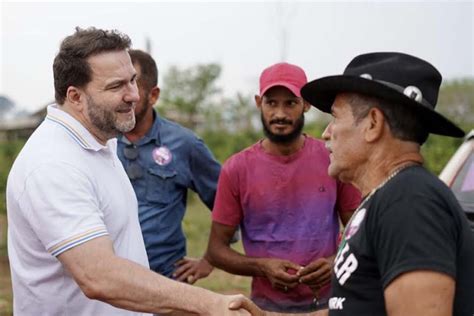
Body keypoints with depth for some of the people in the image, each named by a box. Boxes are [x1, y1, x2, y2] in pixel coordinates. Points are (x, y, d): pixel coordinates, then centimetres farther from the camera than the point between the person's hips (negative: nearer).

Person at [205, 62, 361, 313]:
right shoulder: (236, 169, -7)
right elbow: (216, 248, -3)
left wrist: (336, 263, -17)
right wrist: (261, 267, -19)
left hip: (328, 302, 1)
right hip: (267, 305, -1)